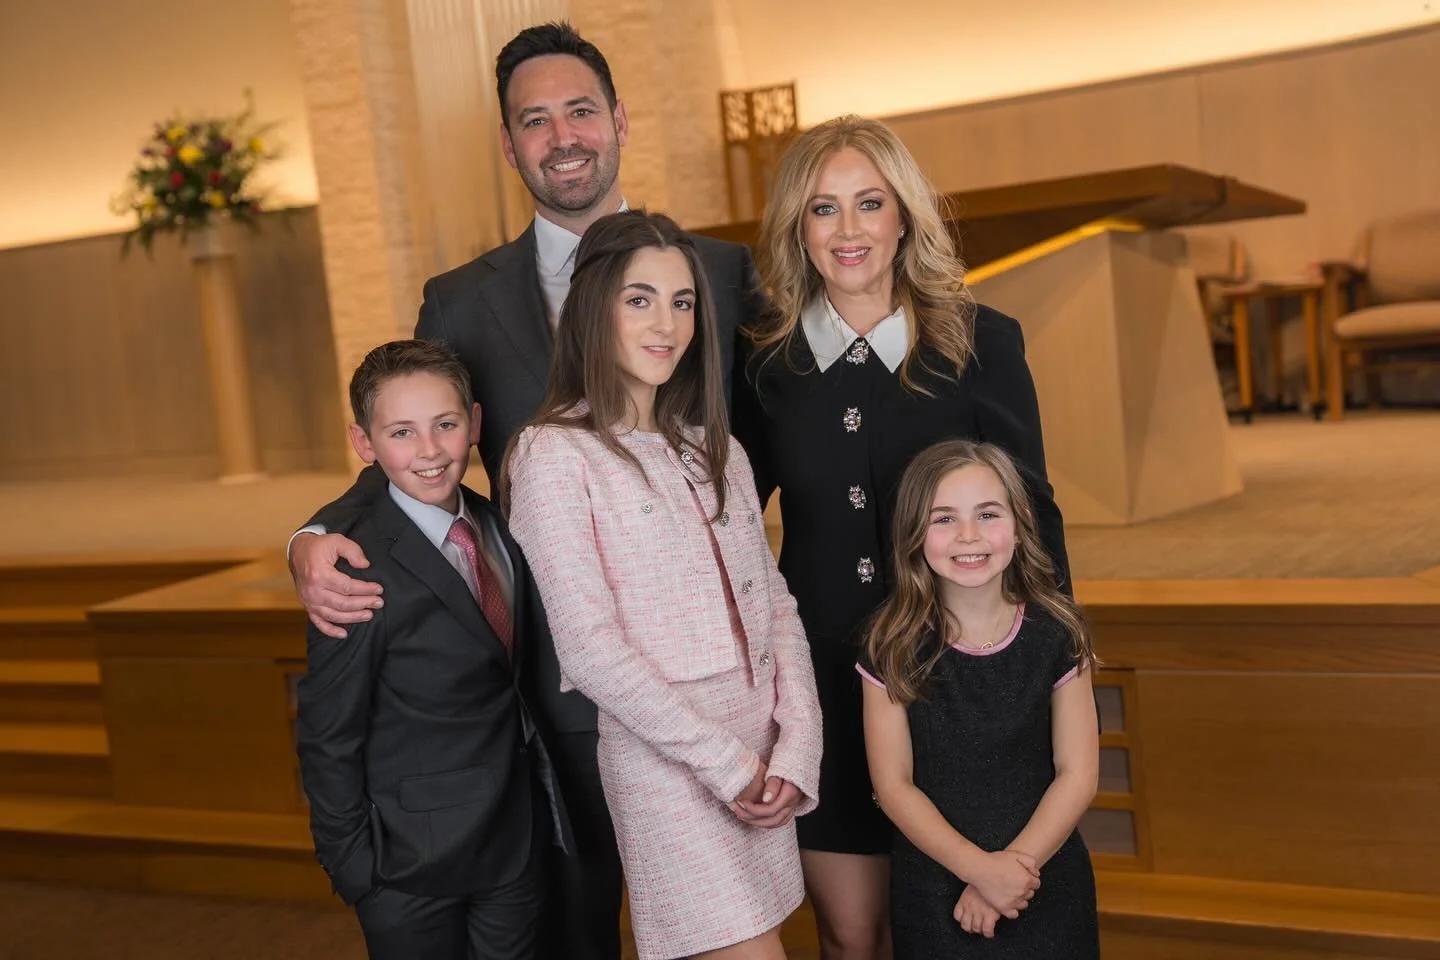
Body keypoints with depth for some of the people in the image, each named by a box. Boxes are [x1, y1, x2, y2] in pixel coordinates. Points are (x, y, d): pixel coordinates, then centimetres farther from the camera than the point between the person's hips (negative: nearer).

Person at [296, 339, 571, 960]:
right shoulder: (360, 573, -21)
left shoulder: (499, 528, 0)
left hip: (517, 841, 6)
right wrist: (354, 866, -11)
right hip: (412, 863, -6)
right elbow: (327, 739, -15)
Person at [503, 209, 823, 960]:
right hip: (668, 758, -6)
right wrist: (723, 760, -12)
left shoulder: (714, 447, 12)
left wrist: (794, 744, -4)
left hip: (764, 753, 6)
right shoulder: (555, 454, -7)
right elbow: (590, 648, -13)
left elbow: (774, 603, 9)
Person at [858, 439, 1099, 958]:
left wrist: (1013, 865, -16)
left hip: (1045, 879, 0)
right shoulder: (893, 646, -10)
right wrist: (979, 867, -18)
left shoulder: (1055, 634, -8)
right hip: (933, 886, 0)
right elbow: (894, 785, -9)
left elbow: (1077, 774, -7)